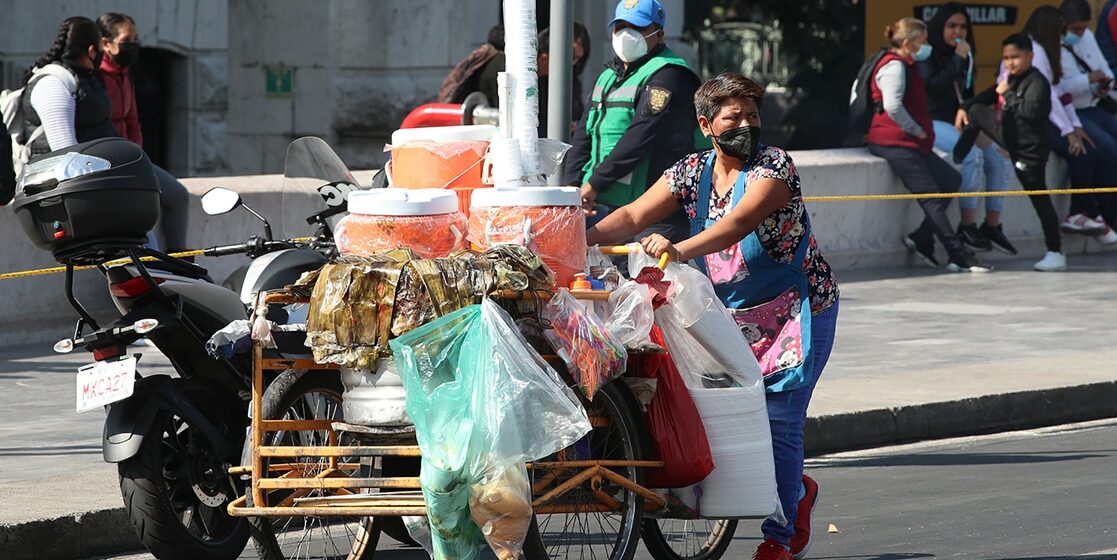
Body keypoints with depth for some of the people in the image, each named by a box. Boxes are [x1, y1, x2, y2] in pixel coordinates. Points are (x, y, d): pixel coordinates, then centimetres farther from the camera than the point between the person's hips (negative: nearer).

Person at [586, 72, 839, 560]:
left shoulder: (774, 167, -16)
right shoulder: (692, 172, 1)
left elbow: (739, 222, -33)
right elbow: (634, 215, -8)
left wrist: (681, 249, -48)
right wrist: (584, 238, -27)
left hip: (797, 309, -5)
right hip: (729, 312, 5)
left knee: (779, 418, -8)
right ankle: (797, 490, 29)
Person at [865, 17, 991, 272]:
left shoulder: (906, 67, 21)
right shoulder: (894, 67, -12)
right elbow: (893, 106, -25)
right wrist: (917, 131, -15)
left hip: (911, 142, 11)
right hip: (894, 142, -11)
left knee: (951, 180, 7)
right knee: (931, 195, -12)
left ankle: (921, 239, 5)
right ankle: (959, 255, -14)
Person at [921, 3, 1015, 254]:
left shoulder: (966, 56, 17)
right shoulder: (929, 55, -5)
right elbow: (932, 88, -20)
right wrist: (957, 61, -16)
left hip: (959, 121, 8)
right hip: (933, 122, -8)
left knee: (998, 157, -11)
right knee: (972, 155, -29)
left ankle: (992, 225, -6)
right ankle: (967, 225, -25)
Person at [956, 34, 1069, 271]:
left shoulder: (1037, 82, -20)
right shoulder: (1009, 78, 5)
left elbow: (1030, 111, -35)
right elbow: (989, 96, 21)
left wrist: (1008, 94, -25)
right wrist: (965, 107, 10)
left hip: (1029, 147, -9)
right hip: (1010, 135, 9)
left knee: (1039, 198, -5)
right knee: (976, 112, 17)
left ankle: (1056, 253, 0)